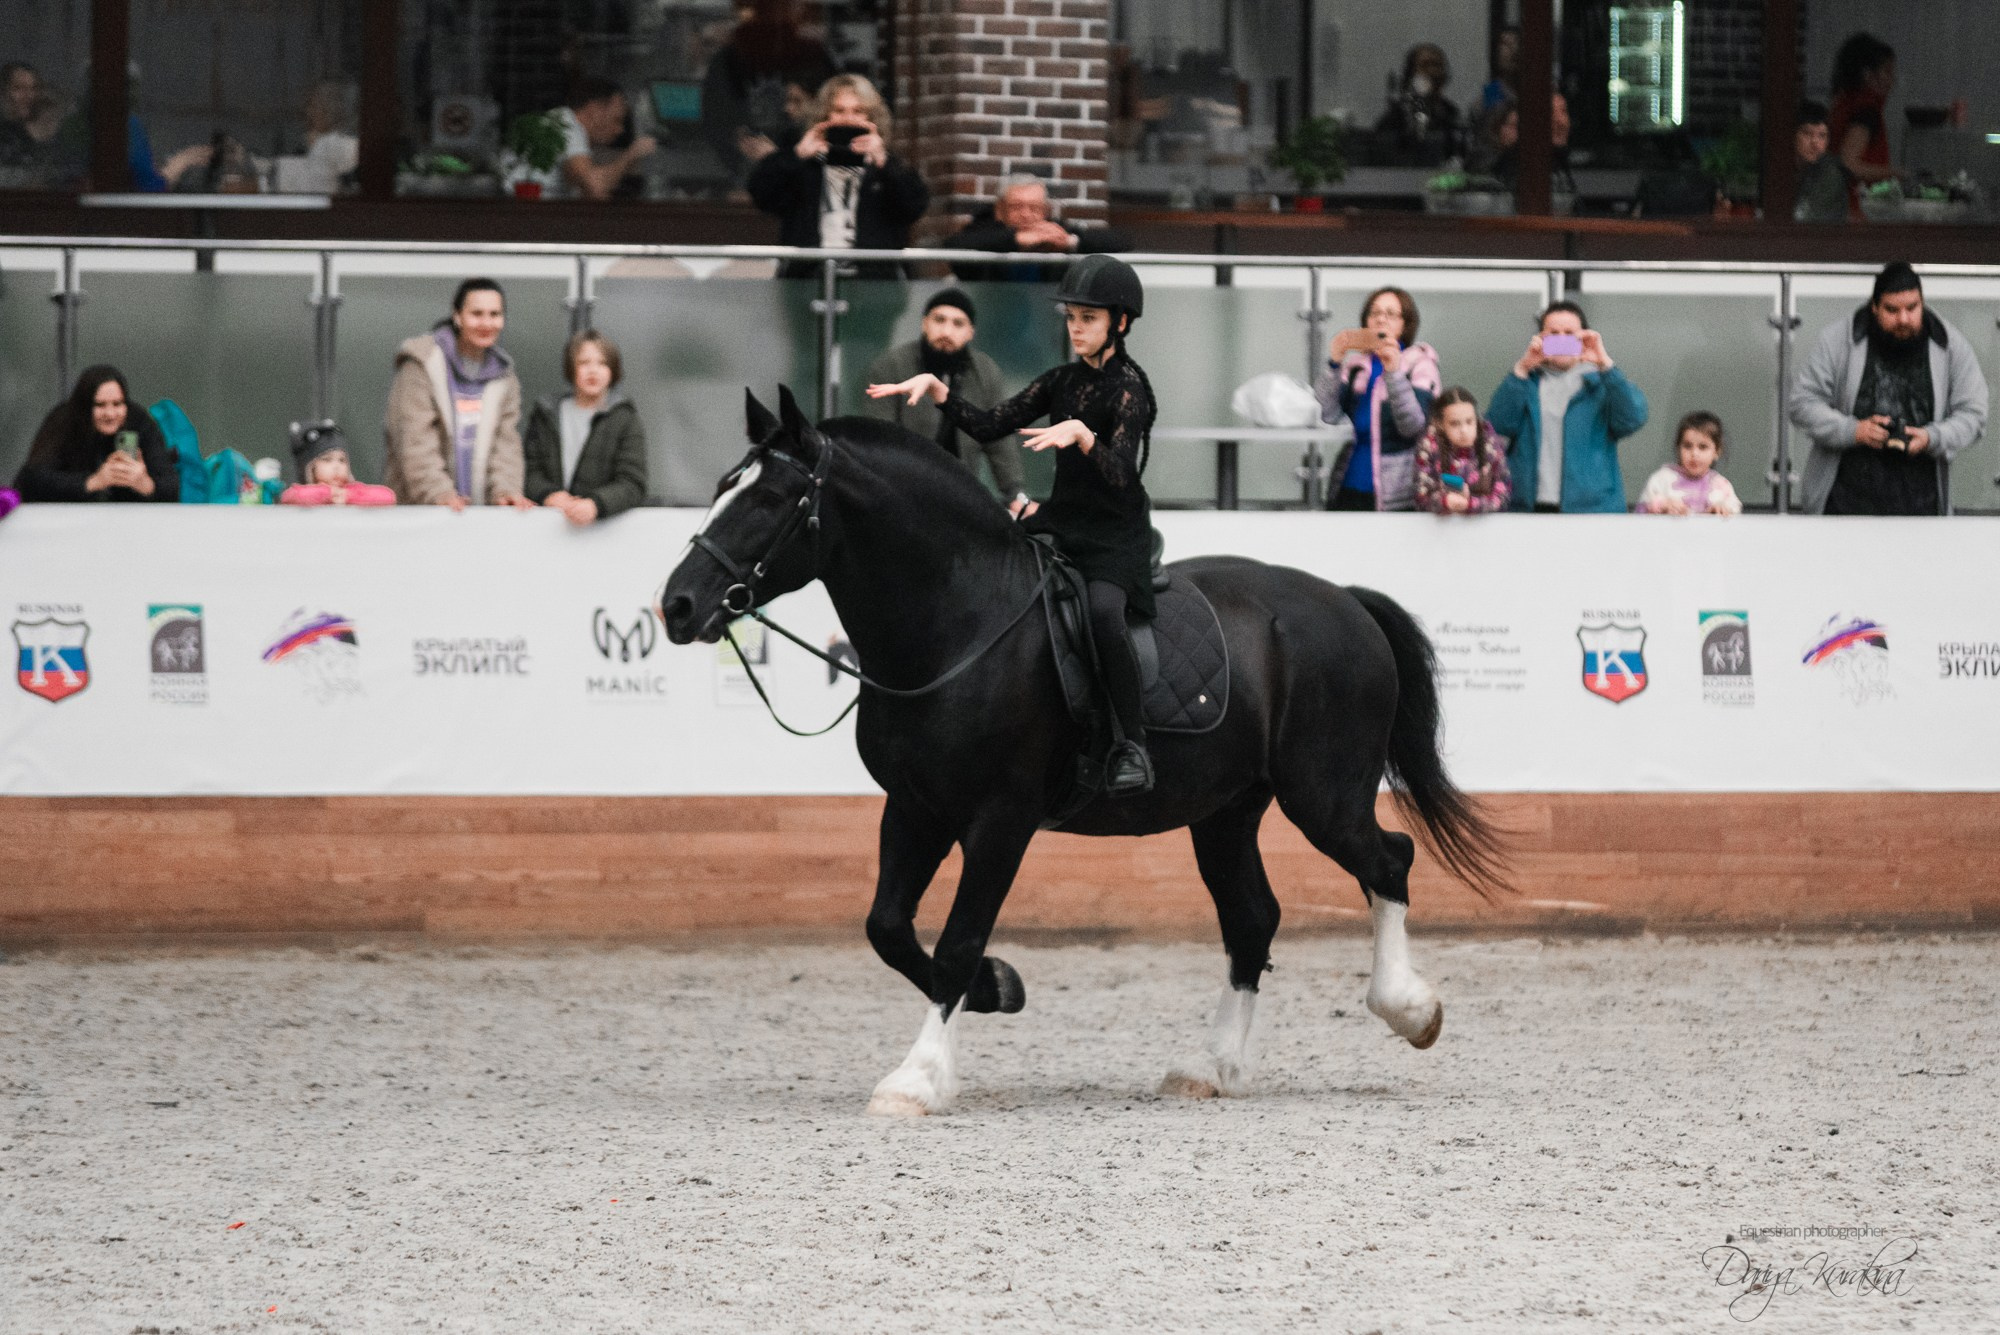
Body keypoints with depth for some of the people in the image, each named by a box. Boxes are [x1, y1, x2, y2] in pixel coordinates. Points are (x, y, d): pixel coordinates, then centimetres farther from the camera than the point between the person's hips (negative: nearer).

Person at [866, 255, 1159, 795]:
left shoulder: (1129, 386, -12)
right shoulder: (1062, 382, 11)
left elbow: (1120, 474, -24)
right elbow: (989, 426, 9)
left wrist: (1080, 433, -41)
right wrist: (934, 387, -2)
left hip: (1116, 534, -8)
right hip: (1061, 521, 8)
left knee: (1102, 611, -36)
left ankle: (1132, 747, -29)